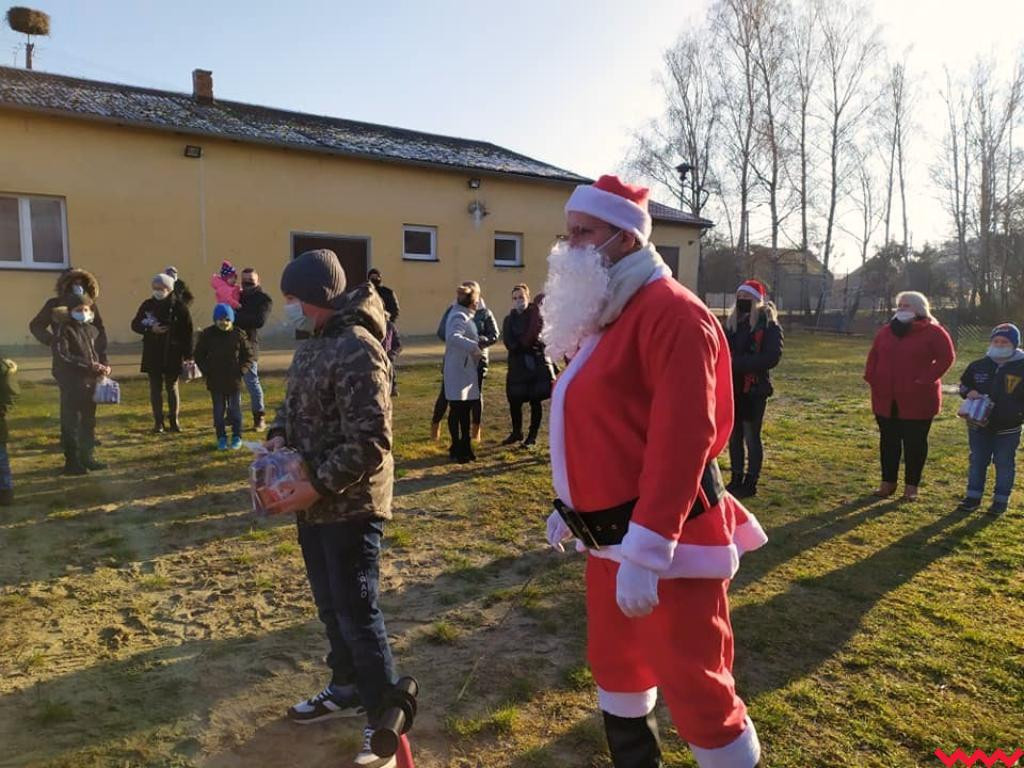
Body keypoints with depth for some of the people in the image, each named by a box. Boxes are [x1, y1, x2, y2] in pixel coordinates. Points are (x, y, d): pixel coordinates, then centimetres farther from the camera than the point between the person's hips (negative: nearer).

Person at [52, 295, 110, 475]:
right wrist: (90, 365, -23)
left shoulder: (92, 330, 11)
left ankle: (87, 457, 26)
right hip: (71, 384, -6)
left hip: (90, 382, 6)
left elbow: (100, 351, 21)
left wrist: (104, 365, -1)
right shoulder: (64, 330, -8)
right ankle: (72, 462, 8)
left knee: (89, 422, 14)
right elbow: (62, 356, -18)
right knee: (71, 423, 0)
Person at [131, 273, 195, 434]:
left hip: (173, 354, -2)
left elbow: (187, 330, -5)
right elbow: (135, 324, 6)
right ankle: (158, 422, 13)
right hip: (152, 354, 3)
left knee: (172, 387, 7)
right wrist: (150, 329, -14)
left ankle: (174, 420, 19)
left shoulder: (178, 306, -5)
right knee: (155, 388, 6)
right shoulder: (147, 305, 4)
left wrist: (187, 354, -8)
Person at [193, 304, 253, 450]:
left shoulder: (239, 334, -3)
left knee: (235, 409, 7)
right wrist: (206, 372, -4)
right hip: (215, 381, 1)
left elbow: (248, 356, 4)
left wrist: (241, 371, -7)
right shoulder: (207, 334, -1)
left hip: (234, 380, -1)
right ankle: (221, 438, 17)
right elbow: (199, 355, 6)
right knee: (218, 410, 8)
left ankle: (237, 437, 18)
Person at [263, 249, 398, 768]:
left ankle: (385, 719, 16)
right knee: (330, 605, 21)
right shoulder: (313, 345, 10)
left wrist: (318, 487, -23)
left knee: (357, 612, 0)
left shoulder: (357, 350, -21)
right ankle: (347, 690, 39)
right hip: (314, 503, 9)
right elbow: (294, 404, 22)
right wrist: (278, 437, 2)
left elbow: (369, 442, -25)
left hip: (350, 505, -9)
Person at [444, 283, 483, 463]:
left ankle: (464, 446, 26)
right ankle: (457, 449, 8)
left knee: (466, 409, 16)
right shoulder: (459, 316, -17)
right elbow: (453, 337, -34)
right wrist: (473, 346, -31)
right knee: (457, 409, -1)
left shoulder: (464, 315, 15)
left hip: (467, 369, 10)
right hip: (458, 370, -10)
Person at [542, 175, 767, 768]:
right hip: (609, 532, 10)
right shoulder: (603, 313, 13)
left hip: (667, 538, -10)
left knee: (694, 682, 2)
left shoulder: (672, 313, -18)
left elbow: (681, 442, -25)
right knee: (614, 661, 22)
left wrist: (647, 550, -27)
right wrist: (571, 505, 19)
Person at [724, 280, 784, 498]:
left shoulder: (769, 325, -8)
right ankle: (736, 480, 24)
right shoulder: (731, 322, 13)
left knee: (751, 437, 1)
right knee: (734, 436, 13)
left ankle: (750, 484, 11)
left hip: (754, 389, -6)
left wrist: (739, 363, -23)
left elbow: (772, 357, -18)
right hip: (732, 388, 7)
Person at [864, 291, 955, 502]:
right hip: (886, 398, 5)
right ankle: (888, 482, 22)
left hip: (917, 399, -5)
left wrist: (925, 380, -16)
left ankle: (911, 486, 16)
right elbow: (873, 356, 17)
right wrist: (871, 377, 3)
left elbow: (946, 358, -10)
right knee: (888, 441, 11)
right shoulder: (886, 331, 10)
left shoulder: (933, 332, -6)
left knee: (914, 443, 5)